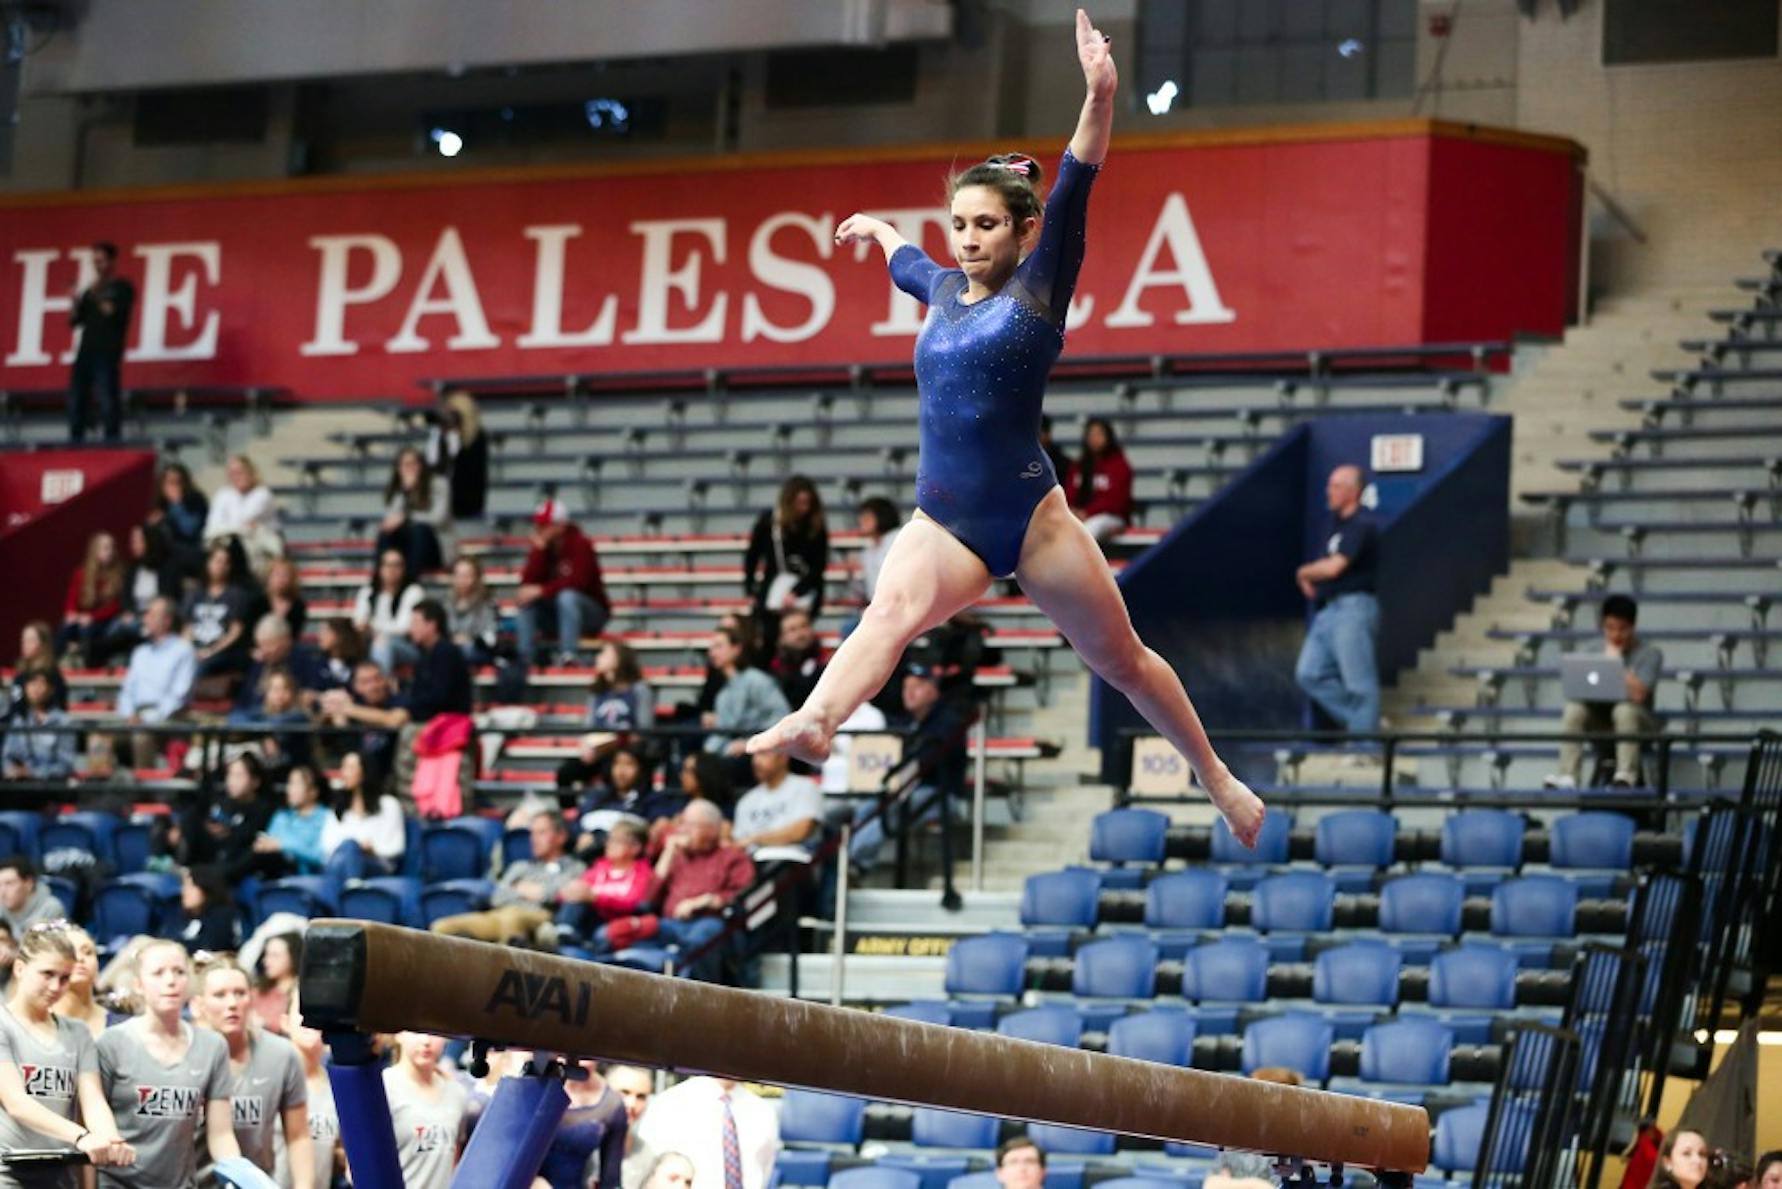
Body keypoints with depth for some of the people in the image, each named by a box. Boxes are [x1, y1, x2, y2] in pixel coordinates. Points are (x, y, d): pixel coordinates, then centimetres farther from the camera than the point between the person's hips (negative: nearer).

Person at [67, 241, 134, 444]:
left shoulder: (122, 288, 4)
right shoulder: (90, 290, 21)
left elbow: (114, 313, -10)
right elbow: (74, 321, 18)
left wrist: (96, 296, -9)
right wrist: (76, 302, 1)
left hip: (108, 353, -6)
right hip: (86, 352, 6)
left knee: (109, 402, -11)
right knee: (76, 401, 1)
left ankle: (112, 443, -10)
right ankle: (75, 443, 5)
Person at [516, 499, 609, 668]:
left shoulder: (580, 545, -16)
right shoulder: (540, 547, -1)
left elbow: (578, 581, -29)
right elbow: (528, 582, -12)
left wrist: (542, 590, -33)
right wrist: (538, 551, -20)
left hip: (592, 613, -5)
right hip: (556, 613, 5)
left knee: (567, 597, -36)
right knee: (527, 601, -19)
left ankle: (568, 656, -43)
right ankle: (525, 659, -27)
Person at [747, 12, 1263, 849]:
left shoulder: (1039, 286, -1)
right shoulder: (945, 290, 14)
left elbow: (1073, 194, -17)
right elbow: (907, 263, 39)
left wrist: (1099, 98, -31)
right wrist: (877, 228, 61)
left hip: (1031, 515, -3)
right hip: (943, 521, 3)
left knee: (1121, 660, 9)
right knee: (892, 610, -28)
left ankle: (1217, 780, 28)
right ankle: (812, 724, -55)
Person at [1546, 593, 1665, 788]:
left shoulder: (1650, 653, -7)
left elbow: (1638, 694, -20)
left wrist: (1616, 661, -14)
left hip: (1637, 721, -4)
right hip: (1601, 721, 4)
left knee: (1624, 709, -38)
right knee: (1574, 709, -26)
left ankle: (1626, 776, -44)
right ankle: (1567, 776, -36)